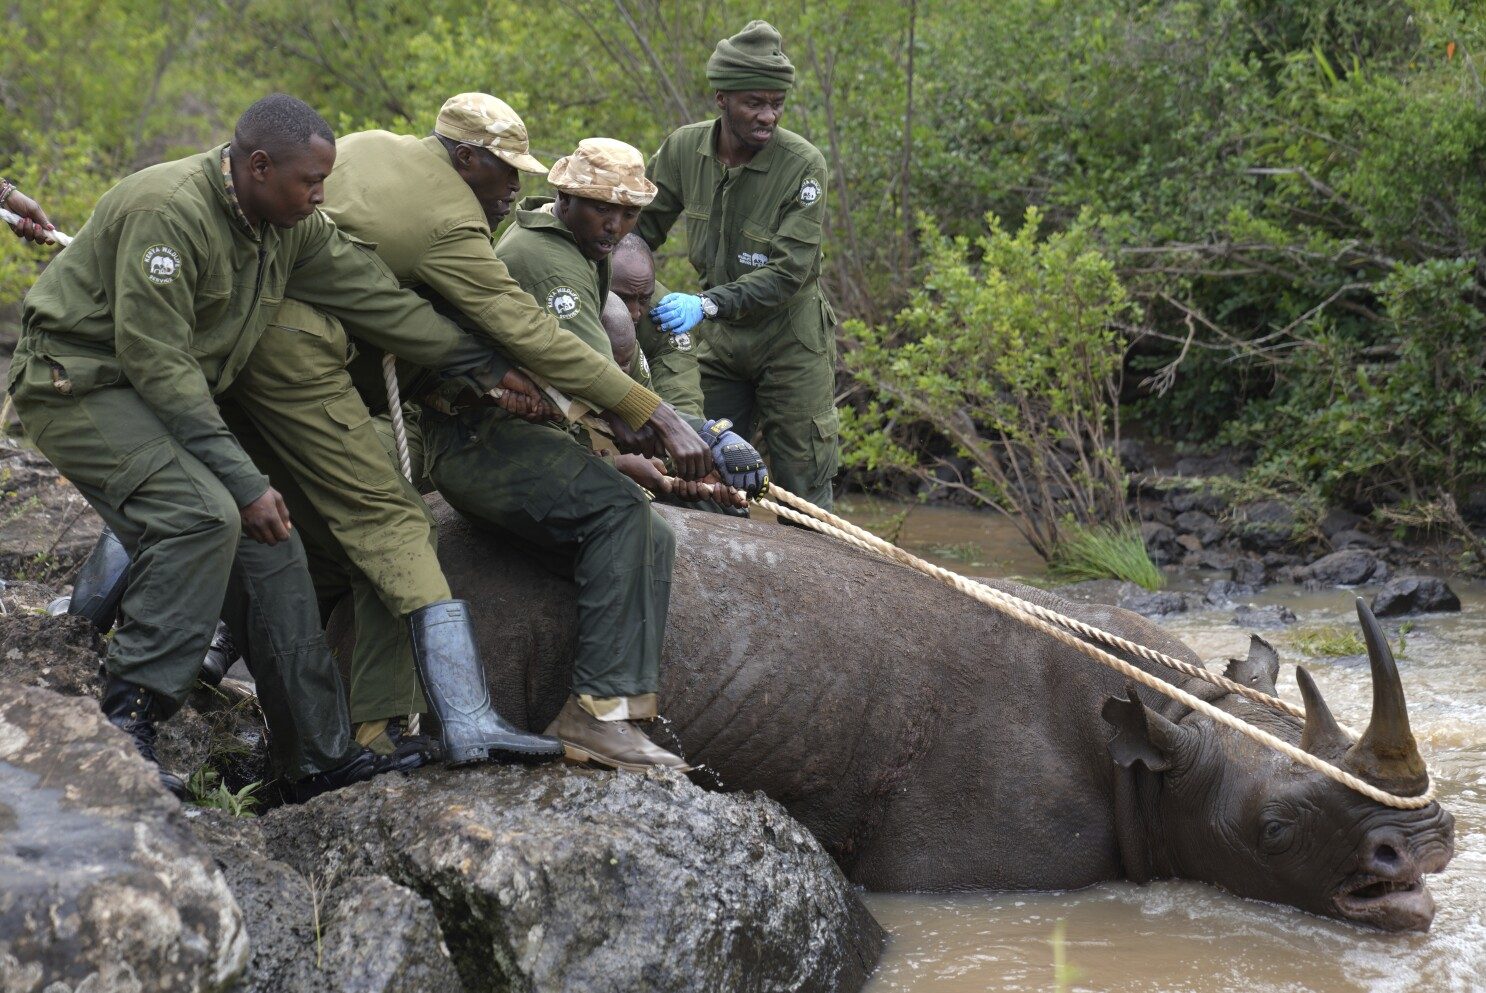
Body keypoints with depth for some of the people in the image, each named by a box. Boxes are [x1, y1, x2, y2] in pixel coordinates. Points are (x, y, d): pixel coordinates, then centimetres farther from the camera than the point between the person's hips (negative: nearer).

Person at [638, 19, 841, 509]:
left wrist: (707, 303, -35)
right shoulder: (684, 148, -7)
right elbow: (641, 226, 6)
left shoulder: (802, 164, -21)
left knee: (803, 489, -1)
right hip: (720, 341, 5)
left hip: (789, 344, -4)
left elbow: (789, 272, -25)